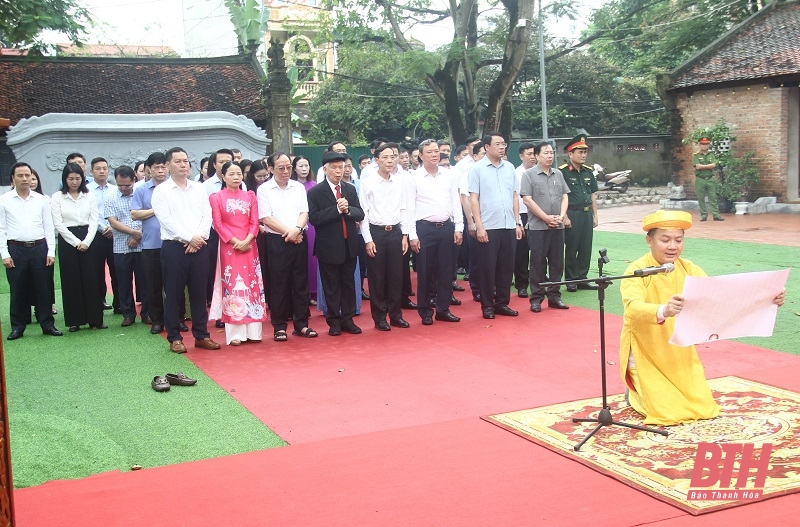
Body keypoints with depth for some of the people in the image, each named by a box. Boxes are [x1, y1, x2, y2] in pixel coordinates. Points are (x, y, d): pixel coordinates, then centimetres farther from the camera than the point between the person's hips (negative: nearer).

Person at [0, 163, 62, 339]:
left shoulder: (41, 200, 7)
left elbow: (48, 227, 8)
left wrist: (51, 252, 2)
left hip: (39, 248, 1)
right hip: (16, 249, -1)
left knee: (43, 288, 5)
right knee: (18, 290, 5)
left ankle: (47, 324, 13)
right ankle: (17, 327, 15)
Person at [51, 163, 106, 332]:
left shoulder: (89, 196, 6)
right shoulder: (57, 197, 1)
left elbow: (94, 221, 2)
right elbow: (58, 224, -4)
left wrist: (86, 241, -11)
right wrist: (76, 242, -10)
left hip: (88, 240, 1)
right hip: (67, 241, -1)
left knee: (91, 279, 0)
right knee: (71, 281, 2)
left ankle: (95, 319, 6)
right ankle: (74, 320, 9)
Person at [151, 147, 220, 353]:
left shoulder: (199, 188, 11)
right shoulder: (161, 191, 0)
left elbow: (207, 216, 5)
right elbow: (166, 220, -10)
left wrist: (198, 238, -10)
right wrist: (189, 238, -14)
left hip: (200, 247, 3)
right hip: (174, 247, -3)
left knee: (199, 292, 8)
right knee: (173, 294, 2)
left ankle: (201, 335, 16)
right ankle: (174, 338, 10)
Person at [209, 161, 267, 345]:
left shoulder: (250, 196, 10)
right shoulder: (216, 197, 1)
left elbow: (255, 222, 4)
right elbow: (218, 224, -4)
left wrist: (246, 240, -12)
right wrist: (235, 241, -14)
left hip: (249, 246, 3)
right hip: (229, 246, -3)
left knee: (252, 284, 3)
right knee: (232, 286, -2)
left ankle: (252, 331, 8)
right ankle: (235, 333, 2)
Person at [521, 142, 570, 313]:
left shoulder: (558, 174, 12)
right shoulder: (529, 174, -3)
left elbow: (564, 197, 13)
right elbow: (527, 200, -9)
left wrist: (561, 216, -4)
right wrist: (546, 218, -12)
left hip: (557, 227, 5)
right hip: (538, 226, -5)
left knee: (557, 262, 8)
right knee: (538, 263, 0)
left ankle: (554, 296, 17)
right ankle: (536, 298, 7)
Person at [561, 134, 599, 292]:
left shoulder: (588, 171, 11)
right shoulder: (562, 171, -9)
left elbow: (593, 195, 16)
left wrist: (595, 216, 12)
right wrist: (565, 217, -15)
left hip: (587, 214, 6)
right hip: (572, 214, -6)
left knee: (586, 248, 9)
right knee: (571, 248, 1)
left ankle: (582, 278, 19)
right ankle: (570, 280, 11)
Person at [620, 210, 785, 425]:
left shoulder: (688, 269, -2)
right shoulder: (637, 271, -19)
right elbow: (632, 308, -36)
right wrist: (663, 311, -58)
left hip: (681, 354, 5)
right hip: (646, 356, -5)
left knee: (703, 407, 0)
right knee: (666, 412, -11)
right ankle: (636, 393, 19)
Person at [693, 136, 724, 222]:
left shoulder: (711, 155, 11)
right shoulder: (696, 155, 3)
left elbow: (713, 165, -6)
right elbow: (698, 166, -12)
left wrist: (703, 166, -10)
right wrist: (709, 166, -8)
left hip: (710, 179, 2)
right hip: (700, 180, -2)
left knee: (713, 198, 0)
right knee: (701, 199, 1)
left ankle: (716, 215, 0)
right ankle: (703, 215, 9)